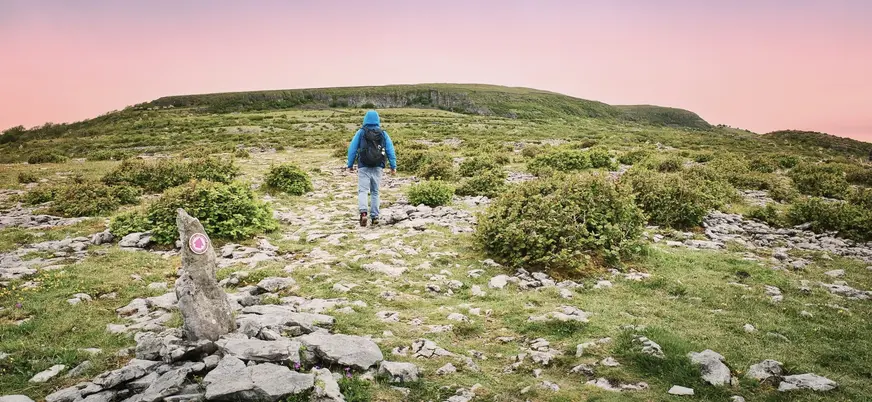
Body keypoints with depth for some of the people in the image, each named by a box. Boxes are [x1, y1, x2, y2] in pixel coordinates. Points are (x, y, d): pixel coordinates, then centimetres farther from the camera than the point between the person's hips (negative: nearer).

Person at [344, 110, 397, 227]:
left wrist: (350, 164, 8)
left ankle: (363, 212, -26)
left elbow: (352, 148, 0)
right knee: (375, 191, 11)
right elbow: (390, 150, 2)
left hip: (364, 167, -2)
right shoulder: (383, 134, 5)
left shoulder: (361, 132, 0)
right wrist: (393, 166, 7)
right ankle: (374, 216, 10)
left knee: (362, 190, -4)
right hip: (377, 167, 2)